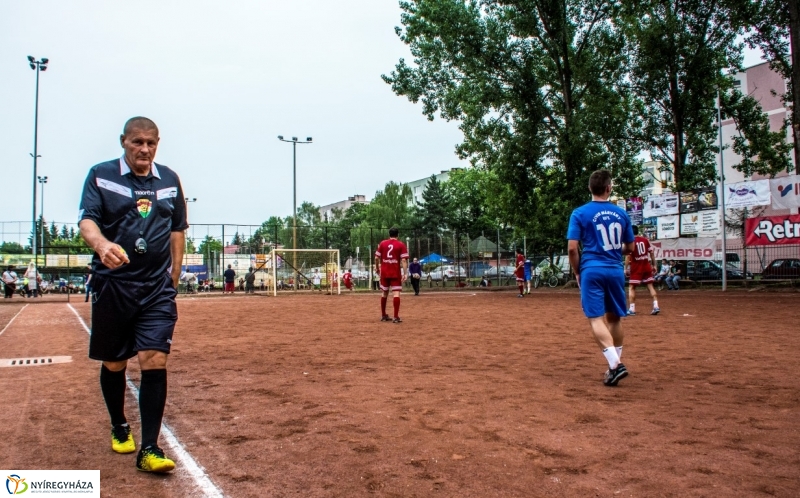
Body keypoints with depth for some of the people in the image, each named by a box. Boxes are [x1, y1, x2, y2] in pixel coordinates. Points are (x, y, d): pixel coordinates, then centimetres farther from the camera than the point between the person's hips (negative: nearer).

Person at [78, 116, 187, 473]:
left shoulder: (169, 179, 10)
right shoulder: (101, 175, 1)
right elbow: (87, 221, -11)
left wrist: (173, 276, 10)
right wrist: (102, 245, -33)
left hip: (157, 287, 1)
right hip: (112, 284, -1)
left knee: (155, 361, -8)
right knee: (114, 363, 11)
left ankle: (149, 449, -2)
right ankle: (119, 428, 35)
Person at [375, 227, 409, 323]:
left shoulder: (382, 244, 6)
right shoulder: (401, 245, -2)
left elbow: (376, 258, 4)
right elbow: (404, 260, -11)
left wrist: (377, 270, 15)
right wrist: (405, 273, -13)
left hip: (384, 272, 3)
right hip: (396, 273, -3)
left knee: (384, 293, 16)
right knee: (396, 293, -5)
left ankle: (383, 316, 24)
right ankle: (396, 317, -12)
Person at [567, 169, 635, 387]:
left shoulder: (580, 213, -4)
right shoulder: (621, 213, 6)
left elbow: (572, 248, -8)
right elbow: (629, 247, 12)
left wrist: (577, 272, 5)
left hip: (592, 271, -4)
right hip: (616, 271, 4)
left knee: (596, 319, -3)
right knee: (613, 318, 16)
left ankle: (615, 364, -16)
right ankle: (615, 364, 24)